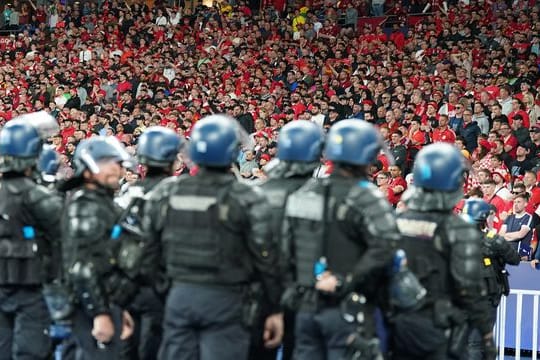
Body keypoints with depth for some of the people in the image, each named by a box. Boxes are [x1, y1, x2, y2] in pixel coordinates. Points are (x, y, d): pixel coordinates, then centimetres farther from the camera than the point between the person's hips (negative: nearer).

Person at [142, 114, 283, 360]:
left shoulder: (166, 193, 2)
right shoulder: (248, 200, -9)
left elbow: (147, 248, 8)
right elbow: (265, 259, -6)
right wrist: (275, 310, 3)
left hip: (180, 295, 4)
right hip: (225, 302, -4)